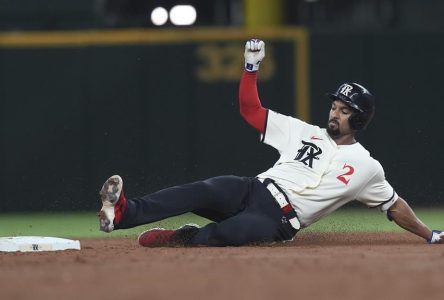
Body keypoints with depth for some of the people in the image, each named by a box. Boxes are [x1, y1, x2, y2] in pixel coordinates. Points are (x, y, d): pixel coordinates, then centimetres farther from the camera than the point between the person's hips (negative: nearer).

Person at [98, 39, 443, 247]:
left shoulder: (366, 167, 12)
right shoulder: (303, 132, 18)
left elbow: (394, 206, 20)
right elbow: (250, 108, 16)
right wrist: (252, 66, 3)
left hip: (277, 221, -2)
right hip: (251, 190, 2)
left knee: (226, 232, -39)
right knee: (202, 192, -32)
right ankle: (124, 212, -49)